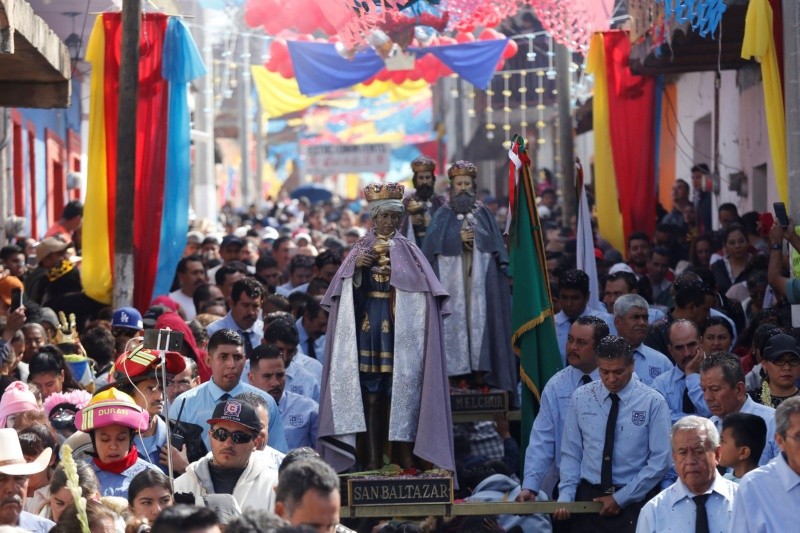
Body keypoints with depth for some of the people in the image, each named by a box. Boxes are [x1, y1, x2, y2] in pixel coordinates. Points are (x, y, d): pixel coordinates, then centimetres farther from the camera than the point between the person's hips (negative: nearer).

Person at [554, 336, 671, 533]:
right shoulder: (581, 398, 3)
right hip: (588, 497, 2)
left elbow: (660, 461, -8)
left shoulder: (653, 403, -5)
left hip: (635, 501, -2)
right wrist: (565, 495, -9)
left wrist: (620, 499, -10)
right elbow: (571, 454, 5)